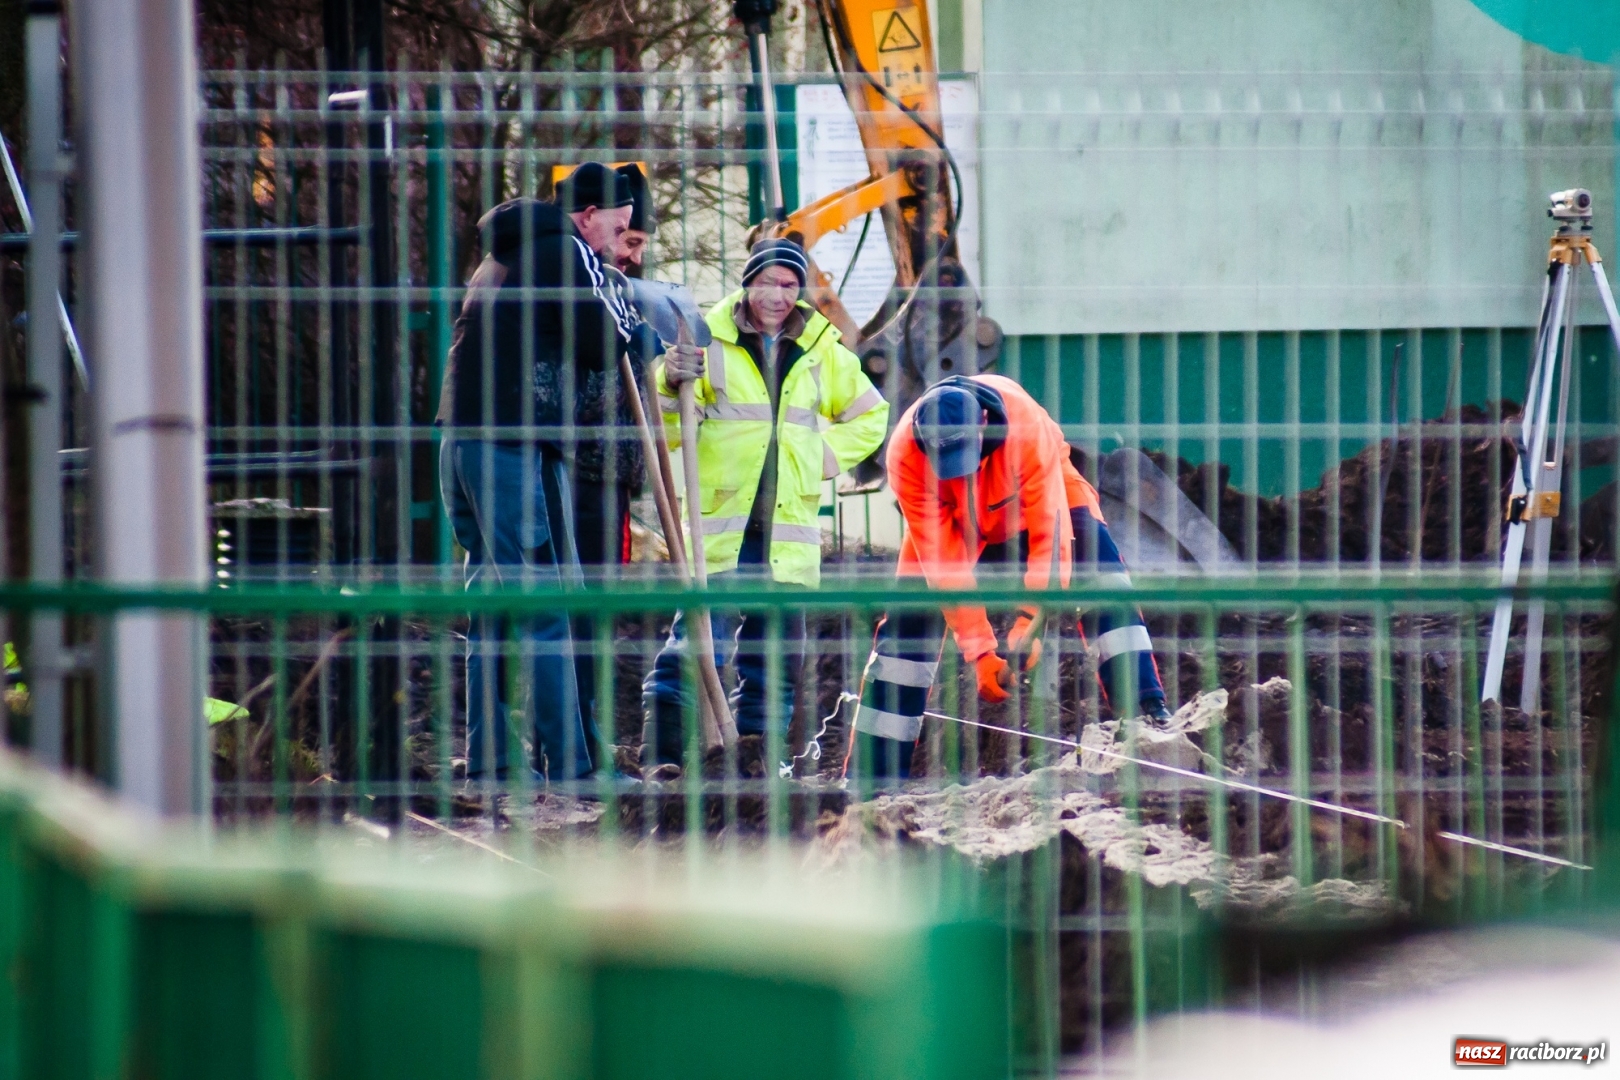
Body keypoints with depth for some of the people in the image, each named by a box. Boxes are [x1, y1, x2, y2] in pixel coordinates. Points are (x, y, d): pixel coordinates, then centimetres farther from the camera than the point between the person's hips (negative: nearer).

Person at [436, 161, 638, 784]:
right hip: (517, 450, -9)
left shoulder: (502, 256, 23)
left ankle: (486, 756, 11)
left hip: (462, 443, 9)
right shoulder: (565, 253, -6)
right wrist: (616, 303, 9)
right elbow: (603, 349, -10)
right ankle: (569, 762, -10)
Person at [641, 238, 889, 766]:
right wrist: (670, 386, -19)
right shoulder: (709, 341, 2)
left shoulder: (822, 351, 13)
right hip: (718, 520, -4)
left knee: (779, 642, 6)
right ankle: (663, 749, -14)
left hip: (789, 523, 4)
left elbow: (870, 416, 27)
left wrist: (825, 456, 11)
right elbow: (668, 429, 2)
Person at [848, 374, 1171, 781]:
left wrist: (1029, 621, -44)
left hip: (1043, 497, -1)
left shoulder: (1027, 426, -41)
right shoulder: (905, 454, -36)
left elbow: (1049, 533, -36)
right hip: (950, 520, 1)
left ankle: (1148, 713, -24)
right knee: (910, 622, -9)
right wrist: (979, 650, -33)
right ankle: (872, 770, -4)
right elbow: (943, 562, -30)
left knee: (1102, 576, -23)